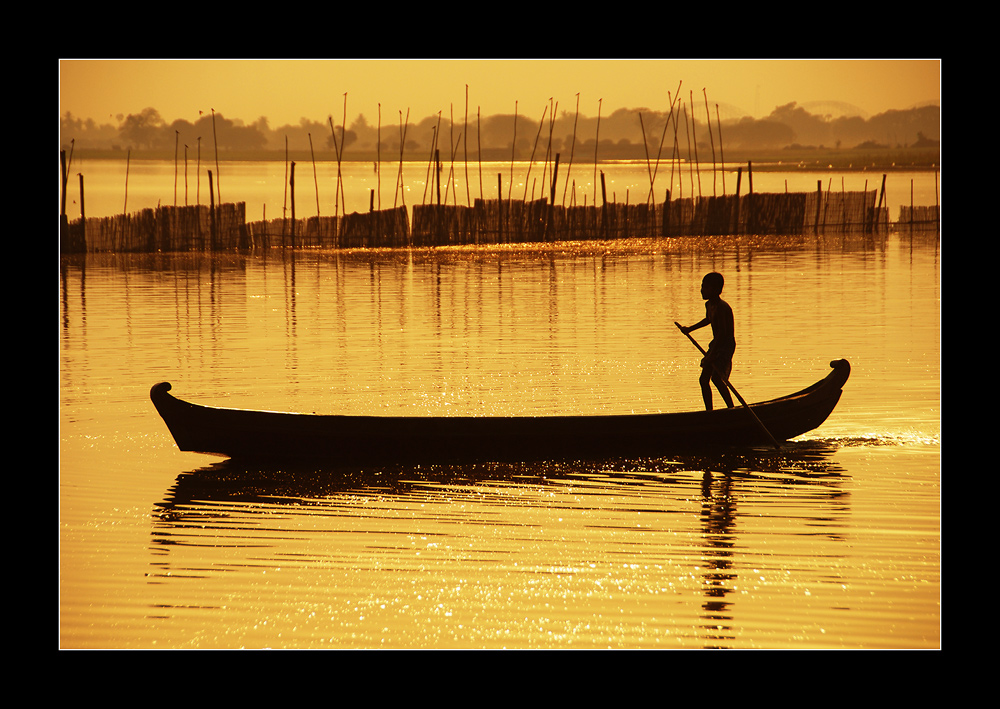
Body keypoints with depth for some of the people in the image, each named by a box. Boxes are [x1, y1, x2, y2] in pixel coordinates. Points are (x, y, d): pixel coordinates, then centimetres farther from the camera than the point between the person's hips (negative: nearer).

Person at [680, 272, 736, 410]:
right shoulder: (709, 305, 6)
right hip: (716, 344, 10)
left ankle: (732, 409, -12)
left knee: (717, 378, -22)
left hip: (726, 345, -10)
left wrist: (712, 354, -32)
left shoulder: (721, 307, -23)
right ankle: (709, 412, 14)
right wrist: (690, 329, 36)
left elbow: (722, 333, -28)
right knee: (703, 380, 7)